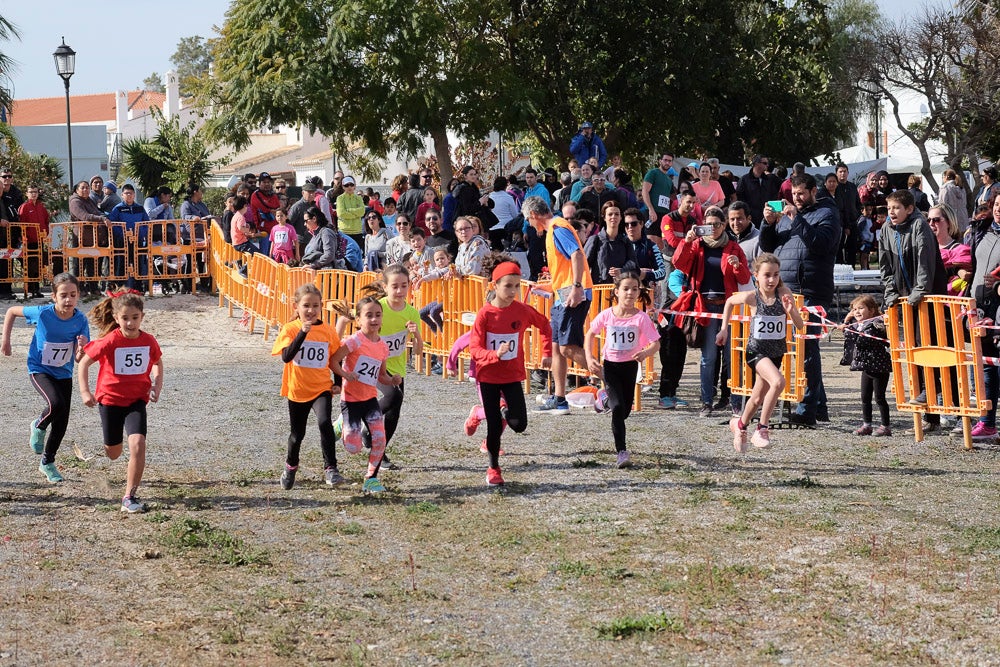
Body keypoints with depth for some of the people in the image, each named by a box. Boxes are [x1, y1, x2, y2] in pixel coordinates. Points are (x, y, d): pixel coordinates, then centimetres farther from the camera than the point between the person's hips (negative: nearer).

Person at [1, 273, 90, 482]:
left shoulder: (80, 321, -16)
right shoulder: (43, 314, -22)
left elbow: (79, 360, -14)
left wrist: (81, 348, -37)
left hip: (63, 373, 3)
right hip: (39, 369, -3)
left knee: (62, 422, 4)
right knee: (56, 403, -30)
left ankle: (48, 463, 25)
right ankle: (38, 426, 4)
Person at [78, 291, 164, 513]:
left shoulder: (149, 341, -8)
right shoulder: (109, 341, -17)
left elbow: (158, 362, 14)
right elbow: (85, 362, -8)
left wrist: (157, 386, 0)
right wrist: (85, 391, -16)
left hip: (137, 400, 1)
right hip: (110, 399, -1)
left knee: (138, 443, -21)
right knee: (113, 453, 14)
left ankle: (130, 497, -14)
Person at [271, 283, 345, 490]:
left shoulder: (328, 331, -2)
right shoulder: (290, 329, -9)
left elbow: (335, 359, 10)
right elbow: (286, 356, -24)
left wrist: (338, 383, 1)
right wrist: (303, 332, -31)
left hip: (322, 388, 0)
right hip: (297, 389, 0)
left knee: (325, 422, -25)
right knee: (297, 434, 14)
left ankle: (330, 468, -18)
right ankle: (290, 466, 43)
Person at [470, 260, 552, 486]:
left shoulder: (522, 310, -8)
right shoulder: (485, 313, -15)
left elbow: (545, 326, 11)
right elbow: (474, 349, -17)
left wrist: (547, 353, 5)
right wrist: (495, 355, -34)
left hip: (513, 374, 2)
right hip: (488, 376, -2)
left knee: (519, 425, -8)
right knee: (494, 426, 1)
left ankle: (507, 414, 28)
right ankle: (493, 468, 21)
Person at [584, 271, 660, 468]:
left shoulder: (641, 318, -17)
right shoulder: (606, 315, -13)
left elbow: (656, 343, -18)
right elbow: (590, 334, 3)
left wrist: (646, 352, -40)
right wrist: (589, 358, -8)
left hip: (630, 365, 1)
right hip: (610, 365, -1)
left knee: (625, 411, 13)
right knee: (617, 407, -16)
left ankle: (608, 400, 51)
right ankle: (621, 452, -12)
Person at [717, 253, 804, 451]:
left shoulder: (783, 294, -9)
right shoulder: (752, 297, -13)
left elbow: (800, 325, -10)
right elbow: (730, 302, 8)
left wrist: (791, 310, -29)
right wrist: (724, 329, 10)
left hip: (776, 351, 4)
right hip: (756, 350, -4)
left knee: (758, 399, 17)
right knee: (778, 381, -29)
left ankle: (740, 424, 45)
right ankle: (762, 429, -17)